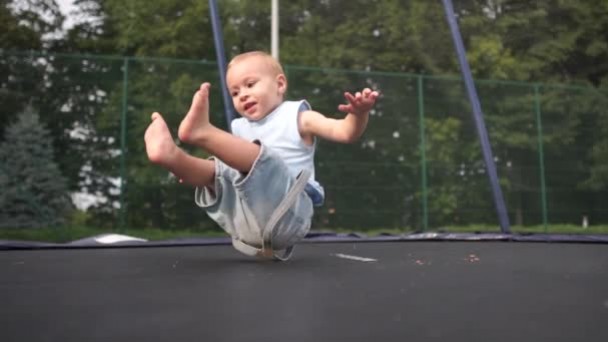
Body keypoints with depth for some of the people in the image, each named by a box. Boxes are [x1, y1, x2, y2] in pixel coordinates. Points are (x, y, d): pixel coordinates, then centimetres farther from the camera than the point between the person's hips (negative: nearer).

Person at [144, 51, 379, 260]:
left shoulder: (297, 118, 6)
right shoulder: (240, 128, 22)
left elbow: (346, 132, -7)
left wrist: (359, 113, -31)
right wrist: (190, 172, 12)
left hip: (287, 214, -6)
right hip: (247, 221, 6)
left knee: (259, 155, -28)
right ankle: (172, 155, -37)